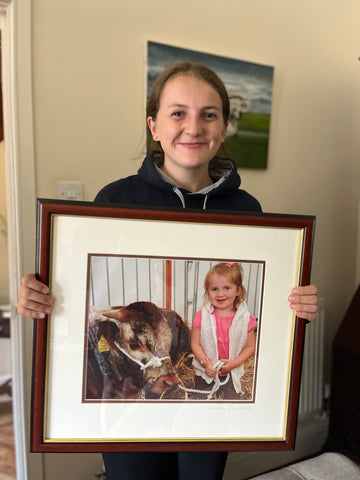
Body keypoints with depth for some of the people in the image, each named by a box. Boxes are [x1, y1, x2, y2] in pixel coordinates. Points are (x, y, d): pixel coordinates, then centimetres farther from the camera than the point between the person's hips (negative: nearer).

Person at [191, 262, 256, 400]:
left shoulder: (244, 318, -10)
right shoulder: (202, 316, -10)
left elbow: (250, 346, -4)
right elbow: (195, 344, -7)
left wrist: (234, 363, -15)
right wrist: (206, 363, -19)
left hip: (231, 374, 0)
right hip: (205, 372, 1)